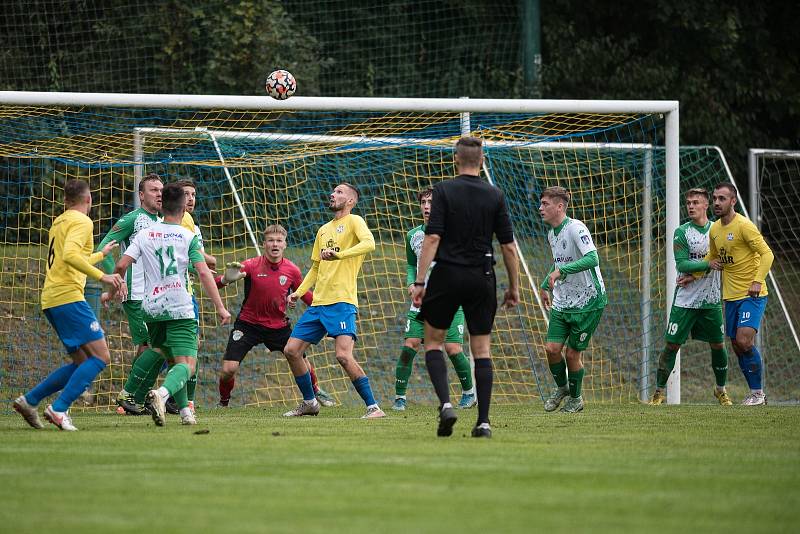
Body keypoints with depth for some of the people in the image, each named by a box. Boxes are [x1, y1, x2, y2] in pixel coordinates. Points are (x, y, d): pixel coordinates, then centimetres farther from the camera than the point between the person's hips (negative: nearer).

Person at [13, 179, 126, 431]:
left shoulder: (59, 222, 23)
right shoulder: (82, 221, -6)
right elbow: (70, 256, -23)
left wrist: (101, 253, 49)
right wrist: (102, 276, -24)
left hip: (50, 301, 10)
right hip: (68, 297, -10)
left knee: (82, 363, 13)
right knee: (101, 356, -10)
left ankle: (29, 400, 9)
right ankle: (59, 409, -19)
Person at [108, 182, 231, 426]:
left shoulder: (144, 234, 7)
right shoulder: (188, 237, -2)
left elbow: (121, 265, 0)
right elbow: (204, 273, -9)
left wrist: (112, 292, 17)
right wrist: (220, 307, -8)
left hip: (152, 309, 4)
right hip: (180, 310, -4)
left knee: (172, 359, 22)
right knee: (186, 364, -11)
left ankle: (185, 410, 17)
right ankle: (161, 394, -39)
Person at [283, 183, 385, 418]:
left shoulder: (354, 222, -1)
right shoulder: (324, 230, 22)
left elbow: (369, 244, -22)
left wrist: (338, 254, -31)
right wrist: (298, 292, 15)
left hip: (342, 302, -8)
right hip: (318, 302, 8)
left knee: (343, 355, -21)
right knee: (291, 350, 6)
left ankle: (373, 407, -14)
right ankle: (309, 403, 21)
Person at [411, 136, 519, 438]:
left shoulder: (444, 190, -5)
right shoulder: (495, 196, 3)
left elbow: (433, 238, -12)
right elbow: (508, 246, 2)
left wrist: (419, 282, -12)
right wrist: (514, 287, 11)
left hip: (447, 275, -2)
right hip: (481, 278, 2)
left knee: (433, 341, 12)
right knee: (482, 350, 6)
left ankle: (445, 403, -9)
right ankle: (483, 421, 0)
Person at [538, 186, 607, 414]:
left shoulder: (576, 228, -18)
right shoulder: (552, 233, 9)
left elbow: (592, 259, -31)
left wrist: (560, 271, -36)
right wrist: (545, 286, 26)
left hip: (588, 301, -7)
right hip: (562, 302, 7)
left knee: (572, 353, -1)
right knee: (551, 348, -4)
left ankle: (575, 398, 21)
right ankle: (561, 387, 22)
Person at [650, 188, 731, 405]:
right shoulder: (682, 232, -3)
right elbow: (681, 264, -12)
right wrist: (707, 264, -25)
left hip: (711, 300, 2)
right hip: (685, 300, -2)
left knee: (718, 346, 6)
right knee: (672, 345, -3)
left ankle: (721, 390, 25)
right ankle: (659, 392, 4)